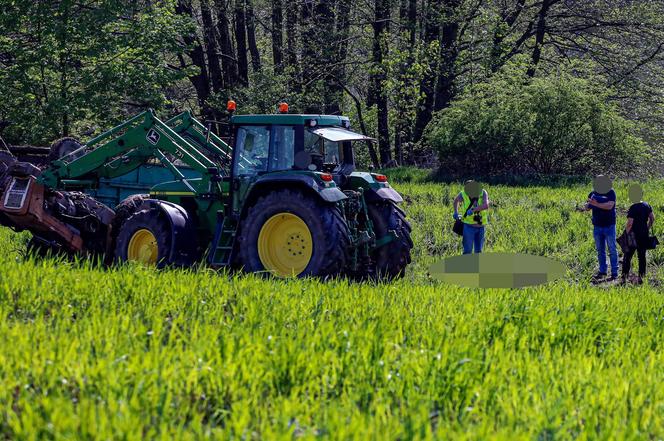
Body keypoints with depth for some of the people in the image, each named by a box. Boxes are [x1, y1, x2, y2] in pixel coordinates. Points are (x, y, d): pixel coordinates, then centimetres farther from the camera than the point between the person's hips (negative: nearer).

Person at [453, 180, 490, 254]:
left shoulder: (483, 193, -11)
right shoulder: (463, 195, -12)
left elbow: (486, 205, -28)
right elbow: (456, 200, 13)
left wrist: (473, 210, -34)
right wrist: (456, 212, 11)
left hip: (480, 227, 2)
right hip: (469, 226, -2)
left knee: (478, 251, 10)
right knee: (468, 251, -9)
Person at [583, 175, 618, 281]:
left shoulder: (610, 193, -5)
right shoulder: (593, 193, 7)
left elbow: (610, 205, -20)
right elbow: (587, 208, 8)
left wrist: (597, 204, -25)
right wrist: (588, 205, -15)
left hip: (609, 226, -4)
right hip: (597, 226, 4)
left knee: (612, 250, -2)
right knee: (600, 251, 9)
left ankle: (614, 273, 0)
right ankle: (602, 272, 16)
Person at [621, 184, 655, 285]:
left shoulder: (633, 208, -18)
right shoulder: (646, 206, 3)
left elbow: (629, 224, -21)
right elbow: (652, 218, 11)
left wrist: (625, 234, -11)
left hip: (634, 235, -6)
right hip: (644, 236, 6)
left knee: (627, 257, 4)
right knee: (642, 256, 12)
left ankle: (624, 277, 2)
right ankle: (641, 277, 12)